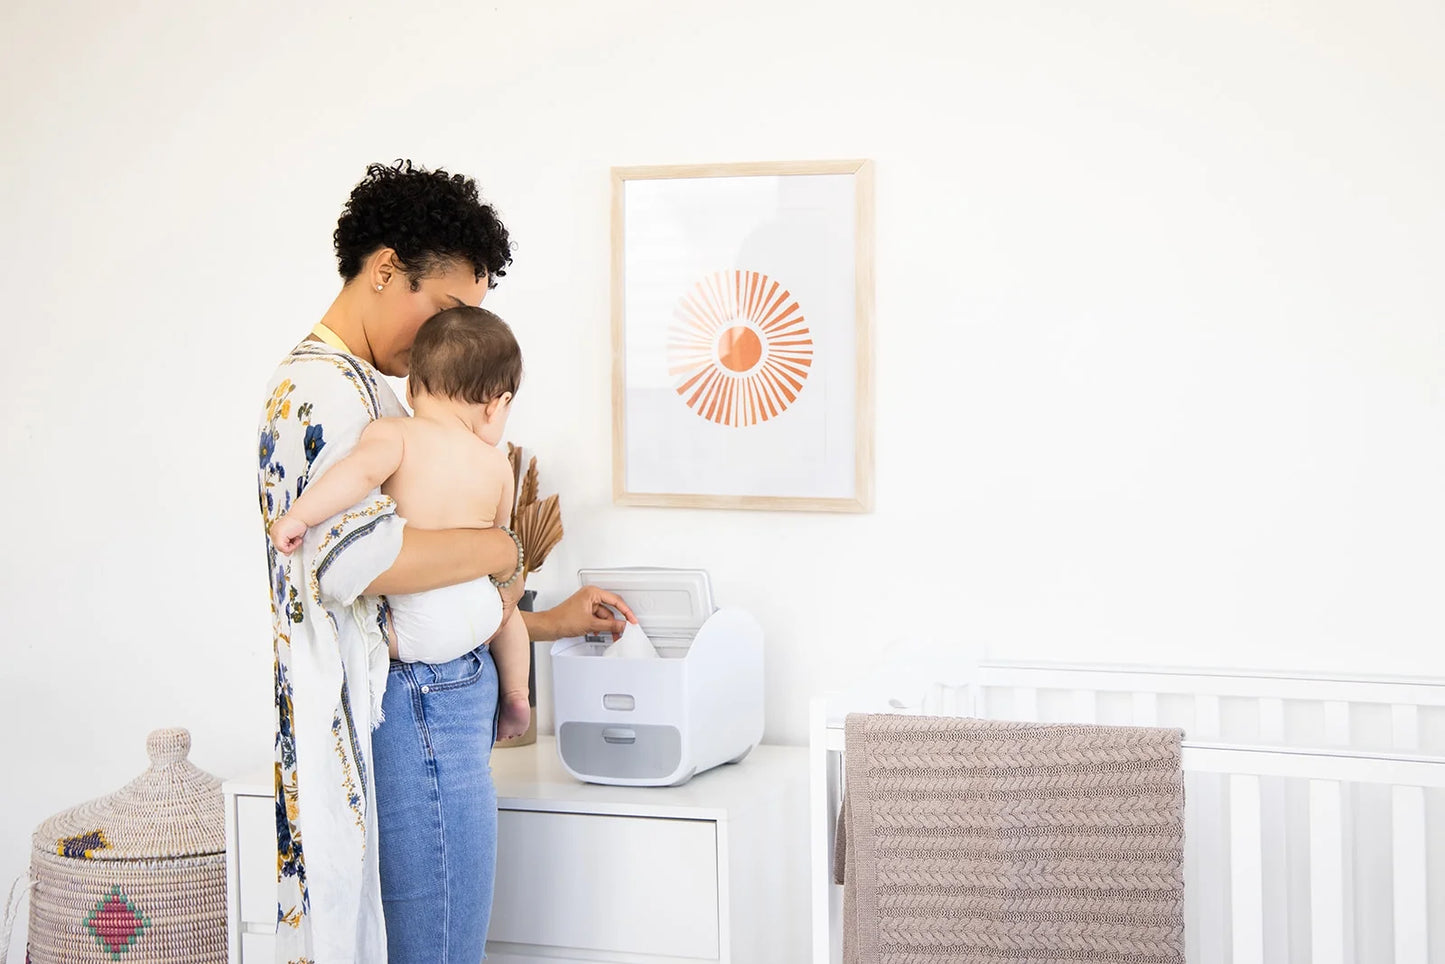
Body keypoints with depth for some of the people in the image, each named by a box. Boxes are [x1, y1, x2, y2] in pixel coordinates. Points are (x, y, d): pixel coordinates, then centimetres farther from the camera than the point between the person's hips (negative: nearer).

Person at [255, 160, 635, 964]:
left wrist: (543, 623, 19)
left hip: (427, 722, 11)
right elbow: (353, 557, -32)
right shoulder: (327, 388, -14)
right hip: (412, 724, -11)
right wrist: (501, 550, -19)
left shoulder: (355, 385, 19)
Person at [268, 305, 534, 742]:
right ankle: (516, 698, 40)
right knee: (506, 607, 36)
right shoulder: (497, 465, 2)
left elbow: (362, 468, -30)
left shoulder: (394, 434, -9)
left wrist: (297, 516, -25)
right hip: (478, 616, 5)